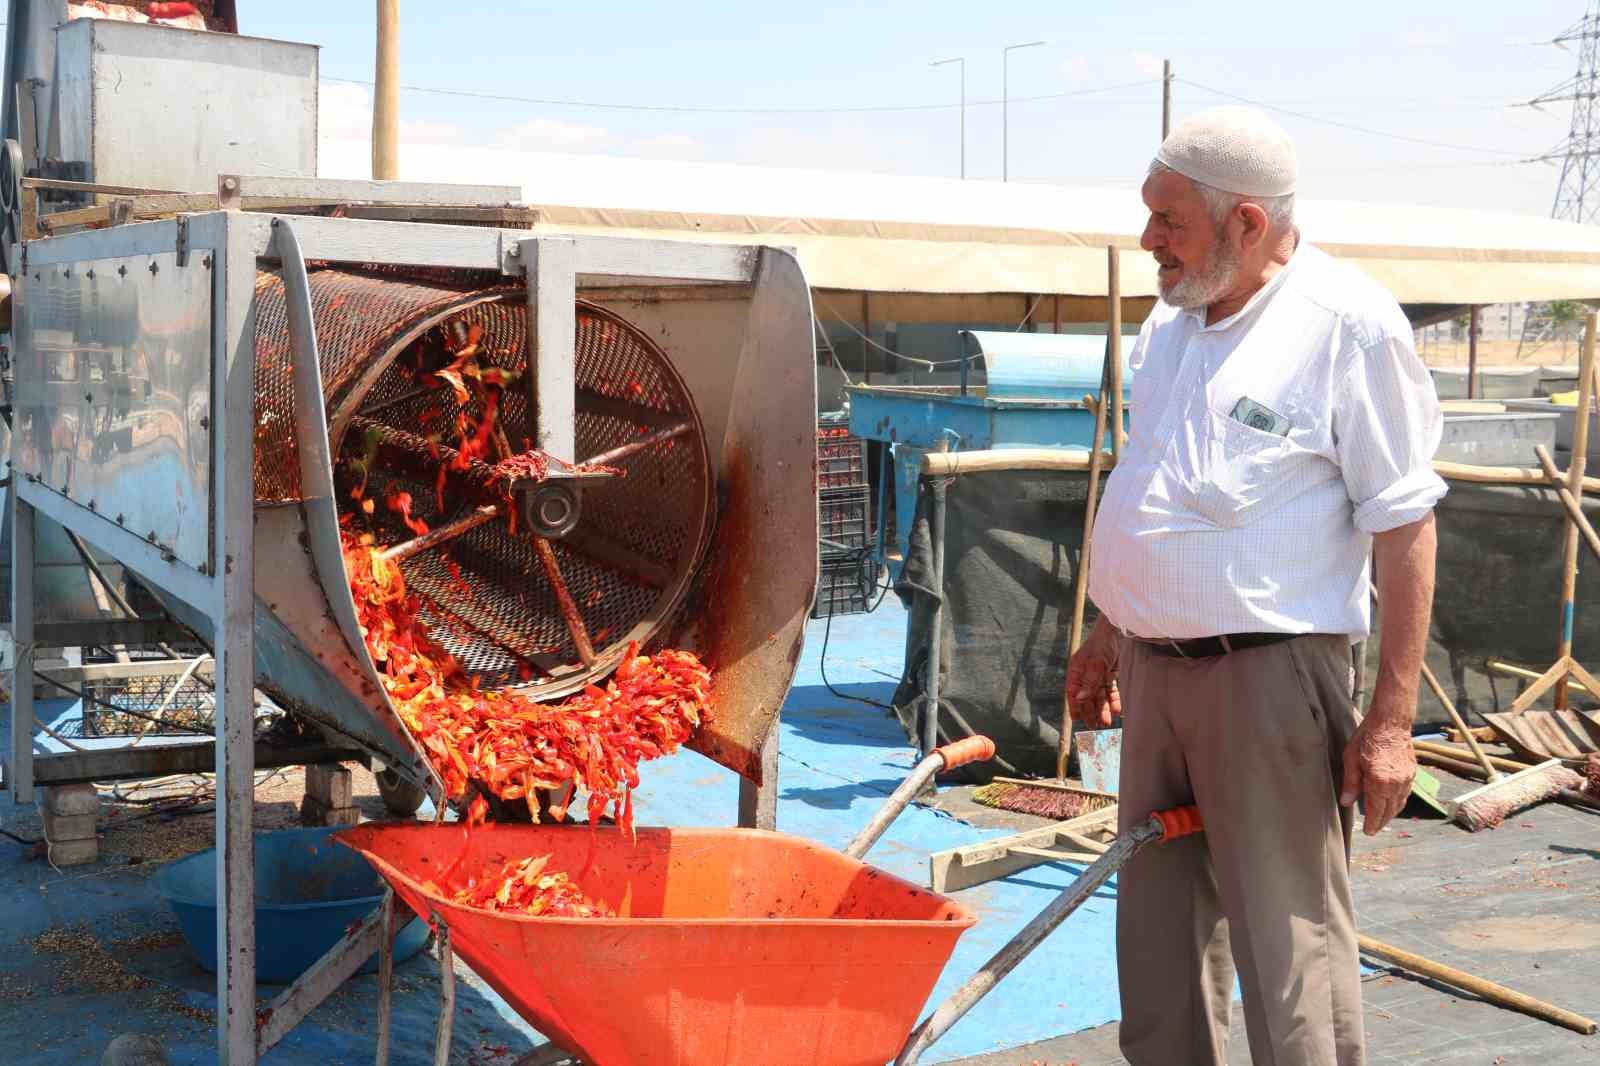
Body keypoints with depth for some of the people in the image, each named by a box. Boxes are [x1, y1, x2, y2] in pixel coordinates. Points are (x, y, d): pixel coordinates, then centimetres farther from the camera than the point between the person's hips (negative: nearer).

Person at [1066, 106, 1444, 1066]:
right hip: (1157, 671, 7)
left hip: (1270, 676, -7)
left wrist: (1392, 718, -15)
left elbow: (1406, 527, -12)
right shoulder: (1172, 319, 11)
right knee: (1160, 932, 15)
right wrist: (1110, 635, 22)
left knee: (1289, 945, -2)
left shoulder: (1349, 323, -12)